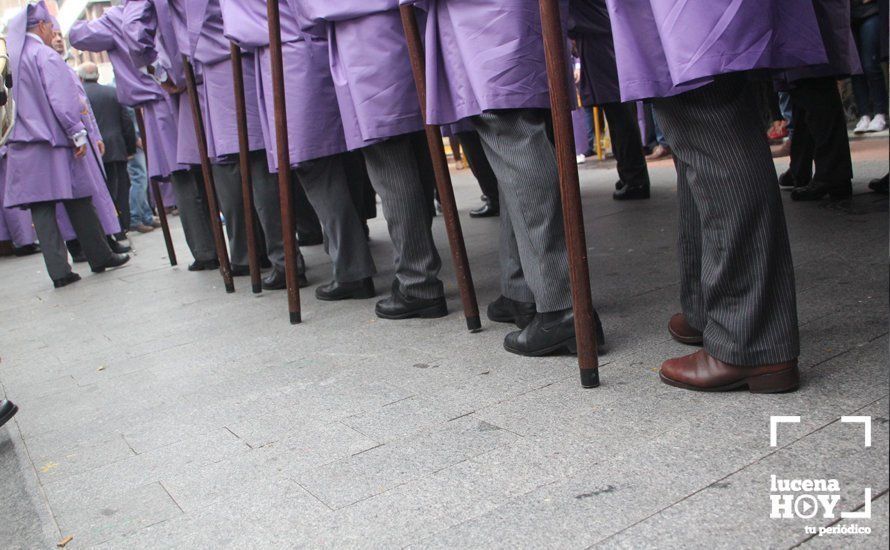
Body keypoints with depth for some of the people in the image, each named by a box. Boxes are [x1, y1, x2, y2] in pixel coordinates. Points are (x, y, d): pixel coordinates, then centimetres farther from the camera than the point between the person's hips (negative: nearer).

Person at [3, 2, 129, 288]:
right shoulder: (47, 57, -7)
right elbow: (61, 100, -14)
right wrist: (78, 134, -8)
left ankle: (59, 270, -1)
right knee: (78, 203, 4)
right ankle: (100, 257, 15)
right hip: (54, 145, -6)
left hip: (25, 145, 6)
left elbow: (22, 101, 17)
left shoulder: (17, 58, 15)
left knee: (41, 208, 0)